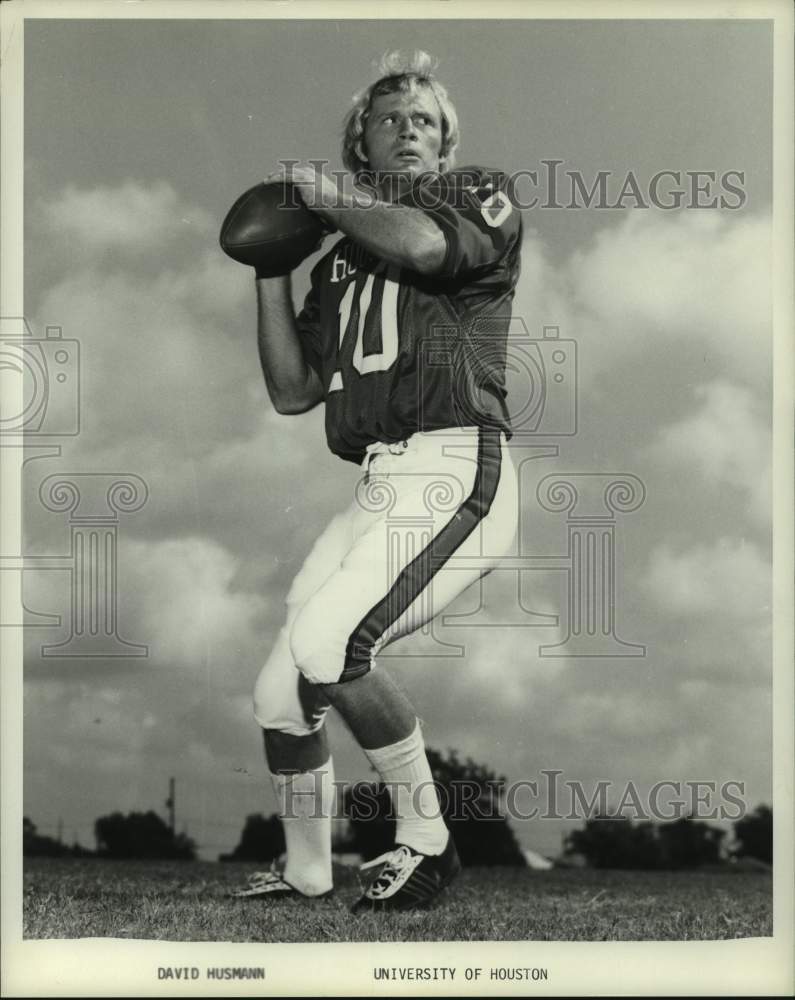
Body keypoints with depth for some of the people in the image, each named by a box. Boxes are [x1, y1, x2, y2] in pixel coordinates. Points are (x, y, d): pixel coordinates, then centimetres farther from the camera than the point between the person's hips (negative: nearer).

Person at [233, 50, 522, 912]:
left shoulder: (479, 200, 7)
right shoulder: (340, 262, 23)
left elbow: (424, 243, -17)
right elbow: (292, 392, 20)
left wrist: (329, 202, -1)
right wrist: (271, 268, 15)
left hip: (454, 475, -7)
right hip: (377, 487, 7)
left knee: (326, 646, -26)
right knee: (280, 693, 7)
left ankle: (424, 839, -11)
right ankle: (305, 874, 25)